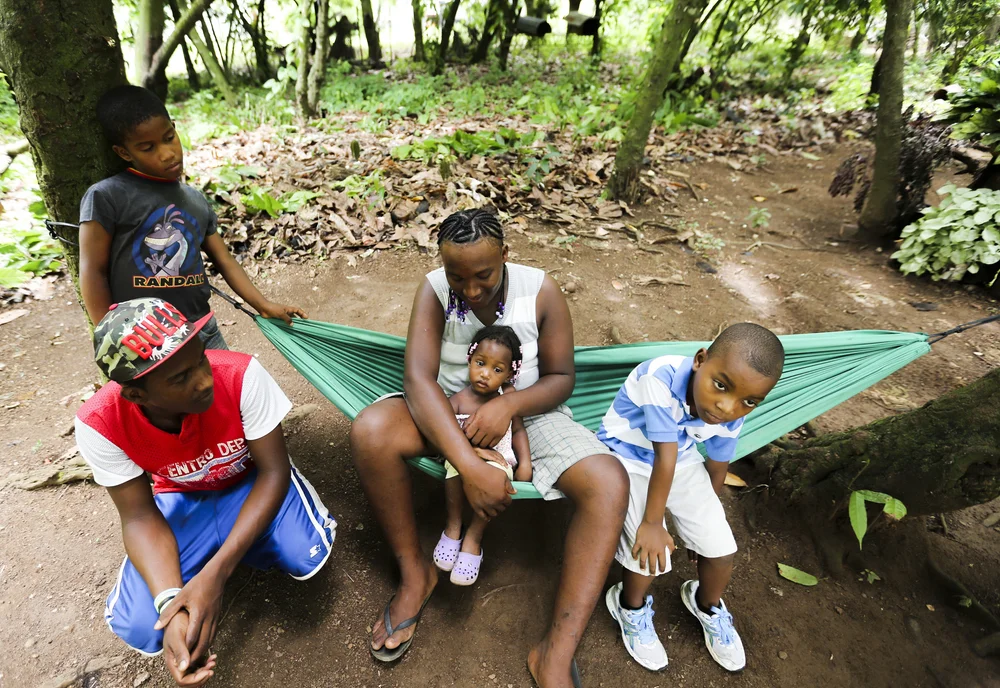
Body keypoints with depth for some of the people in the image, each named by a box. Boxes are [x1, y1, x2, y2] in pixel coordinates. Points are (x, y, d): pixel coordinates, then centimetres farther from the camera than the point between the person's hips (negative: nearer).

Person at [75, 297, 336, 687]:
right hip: (183, 499, 2)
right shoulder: (101, 424, -26)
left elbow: (274, 470, -25)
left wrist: (215, 573, -34)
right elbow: (140, 517, -16)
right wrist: (170, 601, -34)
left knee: (306, 556, -29)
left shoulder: (241, 375, -34)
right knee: (139, 626, -17)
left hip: (251, 482, -1)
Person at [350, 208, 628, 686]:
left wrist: (509, 404, -28)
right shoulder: (434, 290, -14)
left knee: (608, 483, -25)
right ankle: (415, 574, -6)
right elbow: (418, 378, -26)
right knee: (369, 433, -30)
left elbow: (561, 377, -6)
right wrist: (470, 467, -38)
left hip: (526, 410, 0)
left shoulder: (541, 292, -13)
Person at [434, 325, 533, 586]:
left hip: (499, 458, 1)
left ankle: (473, 538, -10)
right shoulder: (458, 400, -9)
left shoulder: (508, 397, -4)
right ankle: (453, 527, -10)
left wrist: (525, 461, -7)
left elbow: (518, 429, 5)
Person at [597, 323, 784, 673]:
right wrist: (652, 523, -20)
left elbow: (717, 469, 1)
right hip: (626, 458, -4)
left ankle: (707, 606, 36)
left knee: (721, 548, 1)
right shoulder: (662, 377, -37)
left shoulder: (731, 418, -18)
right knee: (651, 552, -16)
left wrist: (703, 519, 16)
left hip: (681, 460, 5)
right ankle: (631, 607, 20)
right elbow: (664, 458, -31)